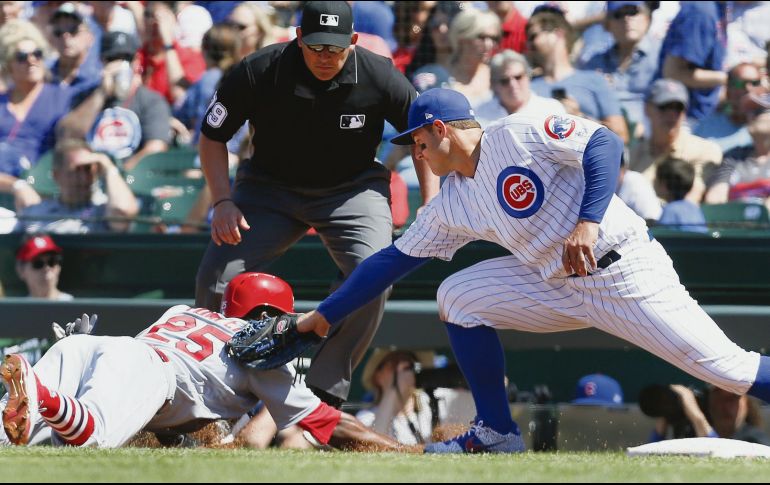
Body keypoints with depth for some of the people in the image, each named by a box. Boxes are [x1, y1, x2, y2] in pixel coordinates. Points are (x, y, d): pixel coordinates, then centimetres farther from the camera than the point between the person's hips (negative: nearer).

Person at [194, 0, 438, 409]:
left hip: (352, 189, 0)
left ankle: (324, 392, -17)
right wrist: (223, 201, -17)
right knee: (216, 277, -15)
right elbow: (213, 136, -5)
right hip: (271, 187, 1)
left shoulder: (380, 78, -20)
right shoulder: (257, 73, -21)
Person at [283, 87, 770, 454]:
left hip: (627, 270, -8)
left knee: (725, 366, -16)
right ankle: (498, 435, 5)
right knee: (458, 297, 1)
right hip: (560, 288, 8)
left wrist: (588, 222, -32)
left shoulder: (518, 135, -12)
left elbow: (604, 144, -20)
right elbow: (393, 260, 16)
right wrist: (325, 314, 16)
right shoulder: (451, 205, 10)